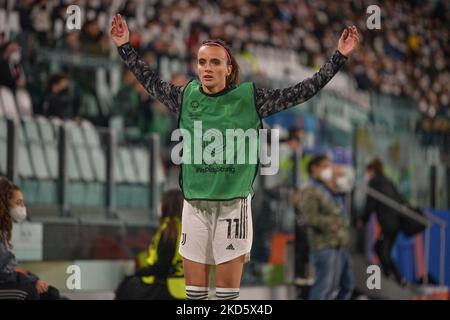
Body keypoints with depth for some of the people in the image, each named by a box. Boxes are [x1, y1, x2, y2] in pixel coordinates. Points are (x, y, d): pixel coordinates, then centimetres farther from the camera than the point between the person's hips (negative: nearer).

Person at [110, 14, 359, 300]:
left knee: (228, 289, 1)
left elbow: (301, 92, -1)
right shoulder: (186, 97, 4)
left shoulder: (249, 98, -4)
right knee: (194, 291, 6)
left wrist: (339, 58, -4)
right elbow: (151, 82, 20)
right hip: (195, 204, 3)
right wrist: (126, 47, 23)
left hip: (234, 204, -2)